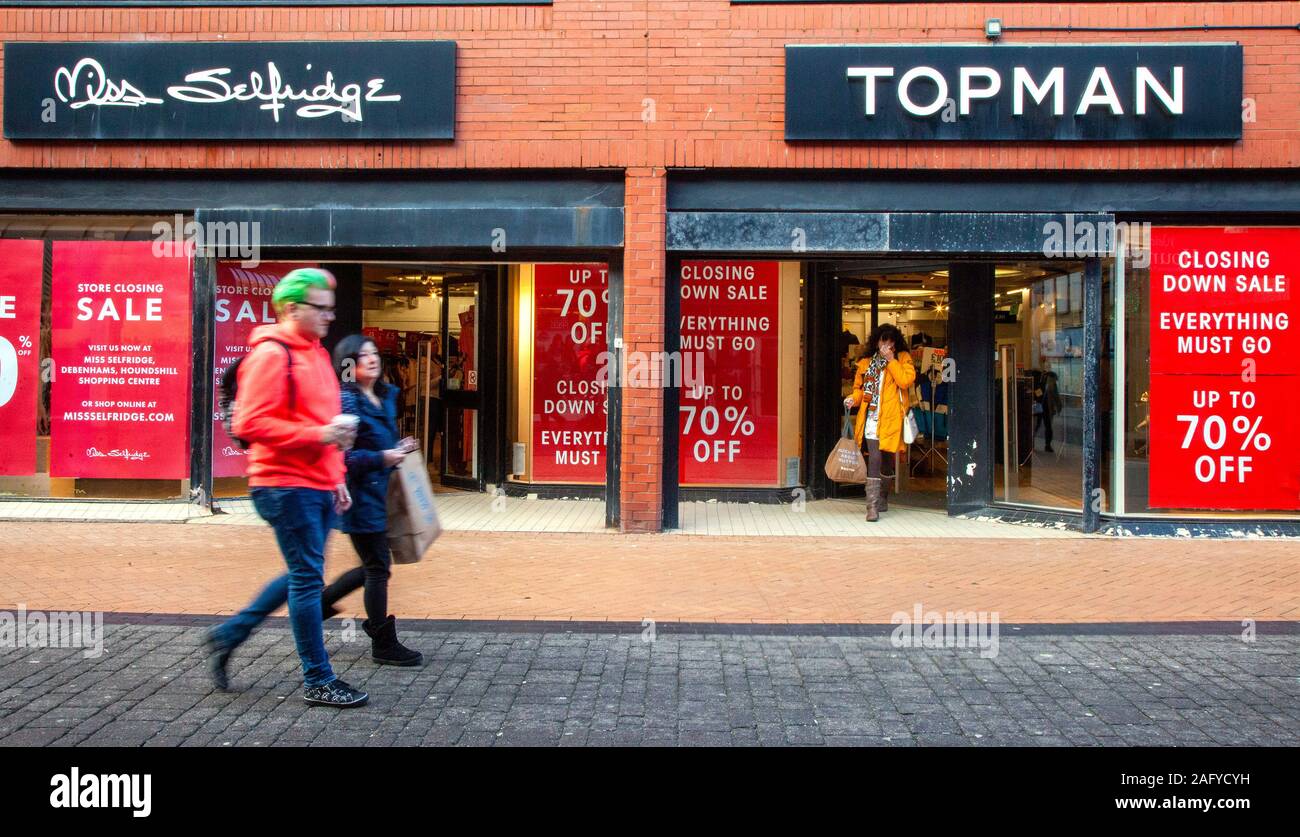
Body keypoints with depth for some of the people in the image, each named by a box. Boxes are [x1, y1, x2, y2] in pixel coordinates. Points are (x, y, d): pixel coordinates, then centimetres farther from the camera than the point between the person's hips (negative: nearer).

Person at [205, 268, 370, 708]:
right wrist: (317, 435, -22)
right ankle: (318, 681, 6)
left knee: (304, 575, 16)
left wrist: (337, 479, 20)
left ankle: (229, 634, 29)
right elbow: (250, 424, -19)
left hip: (317, 486, 9)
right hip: (286, 485, -9)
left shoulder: (316, 354, 17)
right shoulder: (271, 354, -12)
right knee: (308, 578, -3)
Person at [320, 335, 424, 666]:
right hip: (360, 495, -9)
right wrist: (382, 458, -22)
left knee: (373, 566, 17)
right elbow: (340, 455, -20)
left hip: (378, 493, 9)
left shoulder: (385, 397, 12)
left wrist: (400, 448, 7)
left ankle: (321, 601, 33)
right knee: (378, 568, -1)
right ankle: (384, 645, 11)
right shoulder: (346, 401, -14)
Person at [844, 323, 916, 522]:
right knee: (874, 459, -12)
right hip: (870, 418, 0)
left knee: (886, 460, 10)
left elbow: (906, 381, -10)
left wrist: (891, 360, -10)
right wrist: (854, 398, 1)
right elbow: (859, 387, 22)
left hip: (889, 419, 0)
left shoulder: (902, 359, 6)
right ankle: (872, 506, -15)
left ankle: (882, 500, 28)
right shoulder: (866, 362, 14)